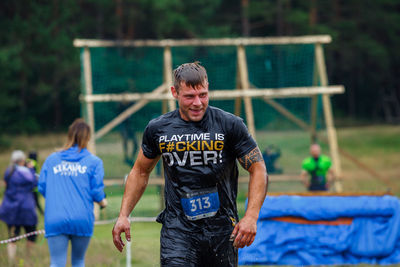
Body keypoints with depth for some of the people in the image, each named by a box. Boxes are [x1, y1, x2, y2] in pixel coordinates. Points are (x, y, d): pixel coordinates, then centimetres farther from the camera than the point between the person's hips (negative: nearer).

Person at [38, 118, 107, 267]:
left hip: (55, 220, 1)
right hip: (82, 220, 0)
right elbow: (97, 190, -3)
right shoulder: (94, 162, 3)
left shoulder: (51, 160, 10)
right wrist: (103, 202, 19)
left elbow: (42, 188, 7)